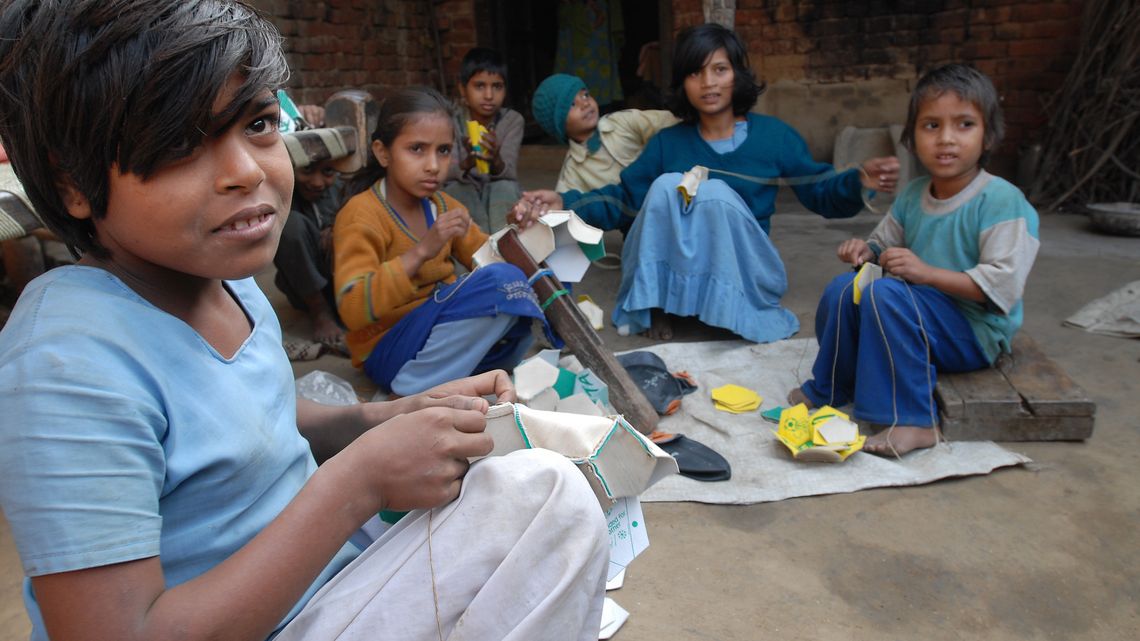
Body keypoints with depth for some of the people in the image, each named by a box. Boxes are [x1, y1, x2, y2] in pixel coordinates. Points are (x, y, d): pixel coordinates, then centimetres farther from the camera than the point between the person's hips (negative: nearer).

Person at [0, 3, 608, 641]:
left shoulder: (222, 276, -1)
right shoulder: (70, 365, -27)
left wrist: (380, 418, -2)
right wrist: (361, 480, -30)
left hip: (324, 574, 8)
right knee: (544, 496, -17)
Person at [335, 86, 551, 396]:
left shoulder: (440, 204, 7)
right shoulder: (361, 215, -15)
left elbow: (488, 257, 14)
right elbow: (352, 311, -27)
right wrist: (421, 251, -36)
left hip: (444, 334, 8)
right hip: (389, 352, -7)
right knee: (502, 280, -26)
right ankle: (418, 390, -21)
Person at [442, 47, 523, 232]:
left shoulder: (513, 120, -11)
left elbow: (510, 173, -22)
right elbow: (448, 173, -22)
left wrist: (495, 161, -46)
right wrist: (467, 163, -45)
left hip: (500, 197, 0)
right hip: (462, 195, 0)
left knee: (506, 187, -31)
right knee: (457, 188, -31)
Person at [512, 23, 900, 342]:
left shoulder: (773, 135, 2)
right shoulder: (667, 143, 5)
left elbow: (820, 193, 3)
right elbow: (624, 200, 0)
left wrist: (858, 181, -20)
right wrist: (565, 203, -16)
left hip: (739, 270, -1)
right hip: (669, 270, 2)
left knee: (716, 192, -29)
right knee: (666, 185, -25)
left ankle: (735, 308, -19)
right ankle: (656, 307, -19)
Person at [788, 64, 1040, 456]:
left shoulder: (1002, 201, -17)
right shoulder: (912, 196, 6)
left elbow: (1002, 284, -23)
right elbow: (885, 242, 20)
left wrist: (927, 272, -28)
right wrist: (867, 251, -4)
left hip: (976, 333, -7)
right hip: (924, 317, 7)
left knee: (886, 294, -30)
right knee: (845, 287, -10)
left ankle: (913, 421, -24)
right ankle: (828, 391, 8)